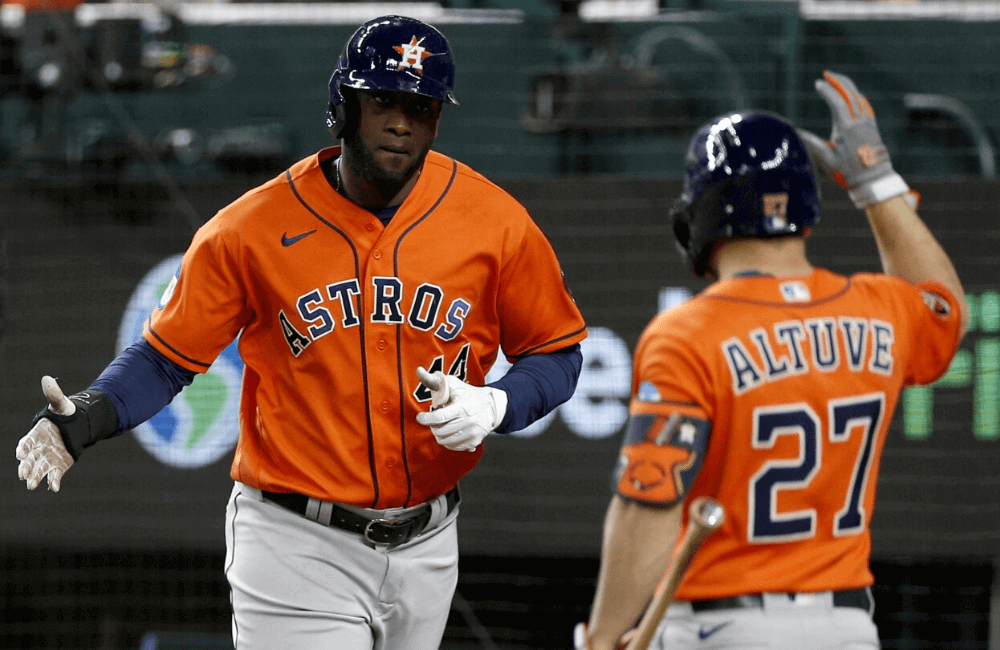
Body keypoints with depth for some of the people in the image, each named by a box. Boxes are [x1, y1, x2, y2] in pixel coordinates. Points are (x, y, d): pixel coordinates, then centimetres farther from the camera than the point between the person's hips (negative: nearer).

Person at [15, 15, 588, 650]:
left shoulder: (494, 223, -3)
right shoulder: (252, 229, -8)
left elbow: (555, 351, 6)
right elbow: (165, 355, -2)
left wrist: (494, 406, -15)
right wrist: (85, 418, -21)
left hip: (425, 548, 3)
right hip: (300, 547, -3)